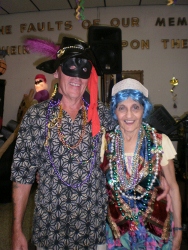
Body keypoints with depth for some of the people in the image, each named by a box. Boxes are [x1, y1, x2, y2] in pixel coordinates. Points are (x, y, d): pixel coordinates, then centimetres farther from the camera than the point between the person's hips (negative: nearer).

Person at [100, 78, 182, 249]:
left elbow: (172, 186, -4)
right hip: (117, 229, 1)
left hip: (157, 228, 0)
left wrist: (178, 229, 0)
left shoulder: (161, 142, -13)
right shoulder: (105, 143, -10)